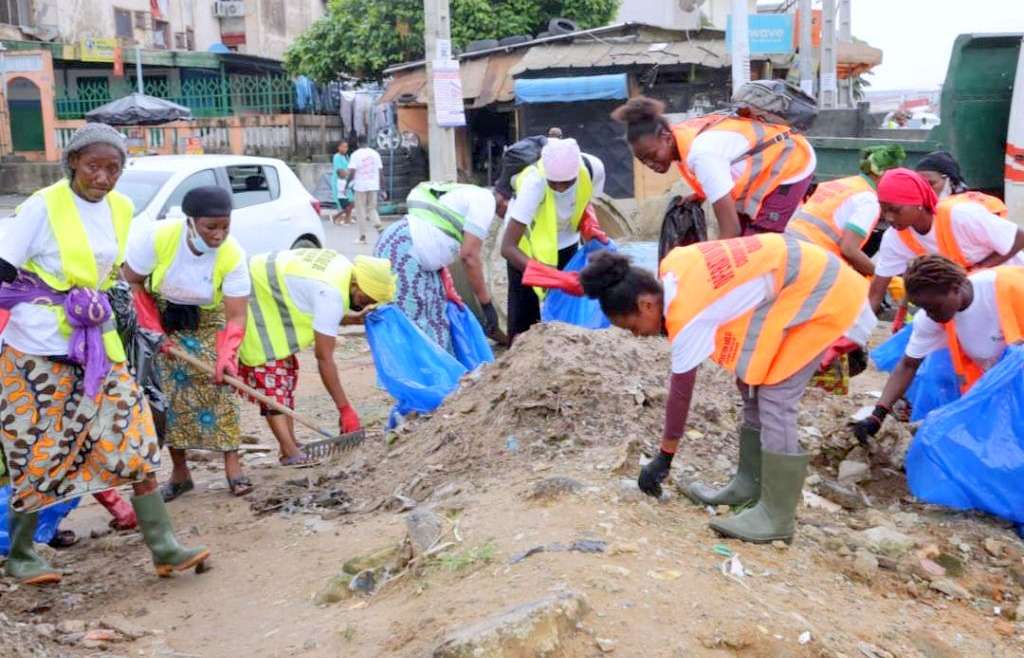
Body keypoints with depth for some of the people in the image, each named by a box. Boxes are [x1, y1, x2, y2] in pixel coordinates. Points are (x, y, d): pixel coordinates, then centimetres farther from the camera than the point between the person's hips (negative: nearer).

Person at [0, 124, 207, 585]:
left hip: (99, 347, 6)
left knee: (135, 442, 0)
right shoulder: (44, 206, -11)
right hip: (37, 351, -5)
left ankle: (163, 548, 5)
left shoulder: (122, 209, 7)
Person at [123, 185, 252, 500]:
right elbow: (131, 281, -14)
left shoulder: (232, 255, -27)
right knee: (169, 392, -3)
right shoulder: (157, 237, -29)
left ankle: (232, 465, -4)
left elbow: (236, 315, -24)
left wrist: (228, 354, -39)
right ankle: (180, 472, 8)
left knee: (219, 385, -12)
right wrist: (152, 327, -19)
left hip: (207, 322, 0)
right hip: (162, 317, 0)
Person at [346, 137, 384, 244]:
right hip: (373, 186, 4)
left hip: (360, 186, -4)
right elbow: (379, 170, 7)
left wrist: (347, 184, 0)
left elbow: (352, 172, -12)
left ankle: (363, 236, 7)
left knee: (361, 211, 5)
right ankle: (378, 227, -11)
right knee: (372, 208, 14)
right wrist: (379, 187, 14)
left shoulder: (356, 155, -7)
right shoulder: (375, 154, 6)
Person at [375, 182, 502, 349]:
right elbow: (469, 255, -11)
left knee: (433, 321, 12)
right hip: (401, 250, -10)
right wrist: (487, 304, -5)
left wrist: (448, 290, 16)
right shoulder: (484, 199, -5)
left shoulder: (468, 197, 23)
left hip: (410, 252, 10)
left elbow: (437, 249, 22)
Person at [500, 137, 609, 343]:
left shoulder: (593, 168, -27)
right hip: (528, 242, -4)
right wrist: (555, 277, -50)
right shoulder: (534, 182, -38)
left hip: (565, 241, 4)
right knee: (523, 318, -6)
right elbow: (507, 247, -42)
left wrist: (589, 225, -23)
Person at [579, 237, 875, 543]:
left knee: (774, 400, -11)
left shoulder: (688, 314, -26)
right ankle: (749, 484, 22)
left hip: (817, 294, -9)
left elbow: (681, 391, -17)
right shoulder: (672, 268, -5)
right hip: (804, 276, 9)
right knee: (752, 387, 12)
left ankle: (776, 517, -5)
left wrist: (663, 458, -7)